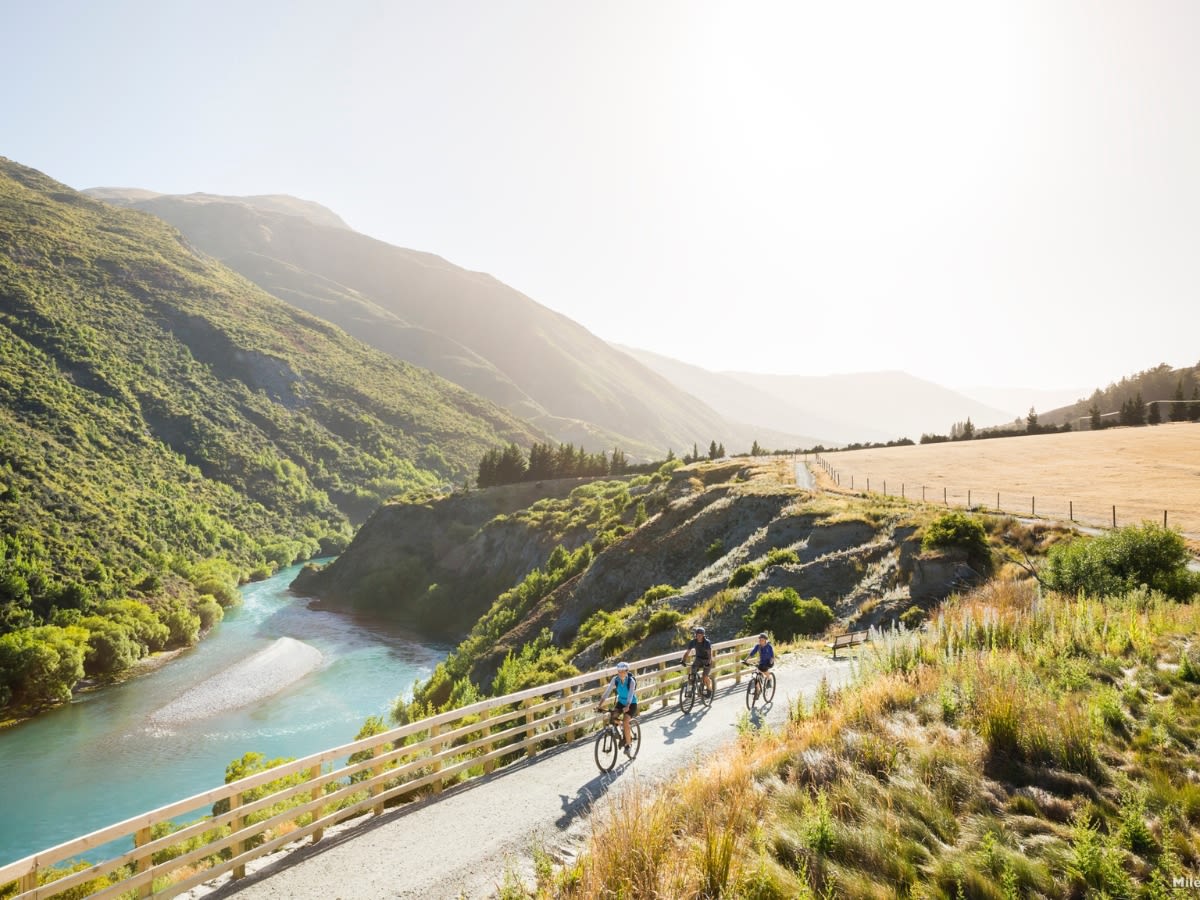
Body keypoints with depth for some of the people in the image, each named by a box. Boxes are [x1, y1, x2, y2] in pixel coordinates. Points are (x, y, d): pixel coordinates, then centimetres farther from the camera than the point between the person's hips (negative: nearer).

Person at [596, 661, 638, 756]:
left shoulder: (631, 681, -25)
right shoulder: (615, 679, -15)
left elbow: (630, 695, -37)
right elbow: (607, 692, -21)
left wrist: (627, 707, -54)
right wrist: (600, 704, -33)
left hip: (631, 704, -4)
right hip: (621, 702, 4)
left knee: (625, 721, -25)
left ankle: (627, 745, -9)